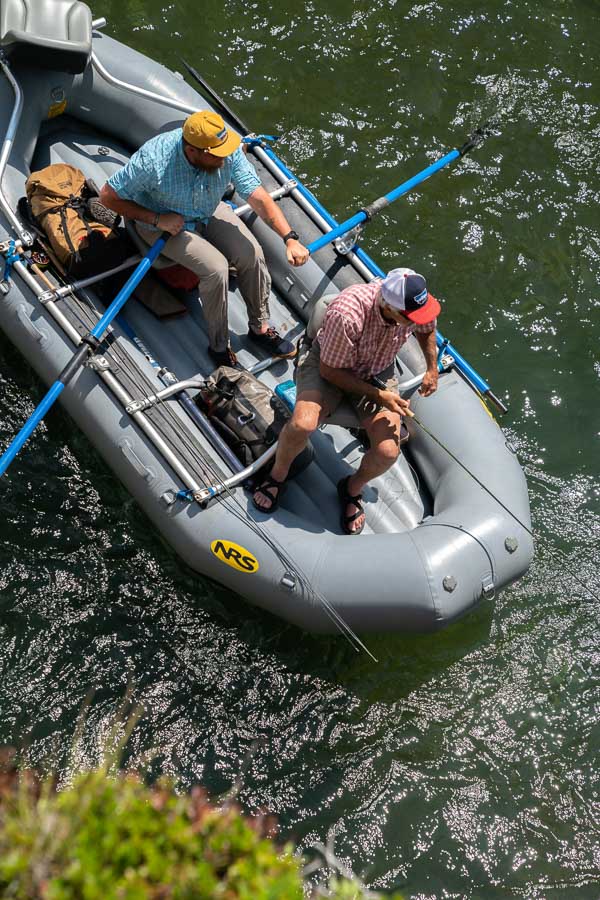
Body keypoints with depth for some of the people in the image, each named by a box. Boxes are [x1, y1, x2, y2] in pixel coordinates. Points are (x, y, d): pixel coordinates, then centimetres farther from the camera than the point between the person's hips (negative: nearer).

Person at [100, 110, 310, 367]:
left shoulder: (230, 152, -25)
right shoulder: (153, 160, -35)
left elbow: (259, 197, -24)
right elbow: (108, 196, -23)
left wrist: (290, 238, -35)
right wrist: (157, 219, -26)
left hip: (209, 212, 4)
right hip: (164, 224, -4)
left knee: (252, 253, -16)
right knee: (216, 268, -25)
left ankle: (260, 327, 6)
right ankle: (219, 347, -6)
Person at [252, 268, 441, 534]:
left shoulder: (417, 302, -22)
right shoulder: (346, 315, -37)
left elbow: (426, 330, 7)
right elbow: (330, 370, -21)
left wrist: (432, 369, -5)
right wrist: (378, 395, -23)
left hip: (378, 372, 4)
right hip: (330, 365, -3)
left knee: (387, 452, -20)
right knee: (302, 424, -33)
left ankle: (353, 488, 14)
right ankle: (277, 475, 0)